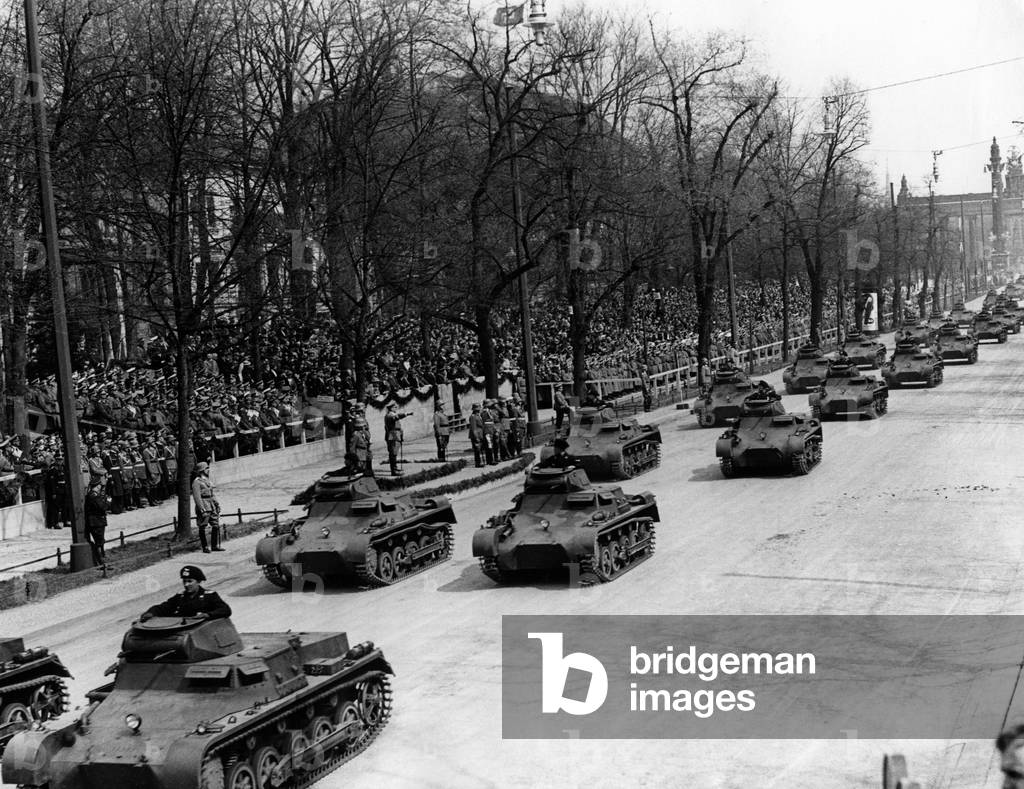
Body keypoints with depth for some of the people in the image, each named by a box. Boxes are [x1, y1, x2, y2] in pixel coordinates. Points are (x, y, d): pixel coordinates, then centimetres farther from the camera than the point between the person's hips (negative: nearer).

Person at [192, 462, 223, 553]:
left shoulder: (207, 481, 17)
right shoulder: (196, 482, -9)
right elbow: (197, 497, -16)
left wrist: (217, 504, 12)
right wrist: (202, 510, -21)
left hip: (212, 507, 8)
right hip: (203, 507, -8)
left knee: (216, 525, 5)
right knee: (202, 528, 1)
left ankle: (215, 545, 12)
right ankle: (205, 548, 5)